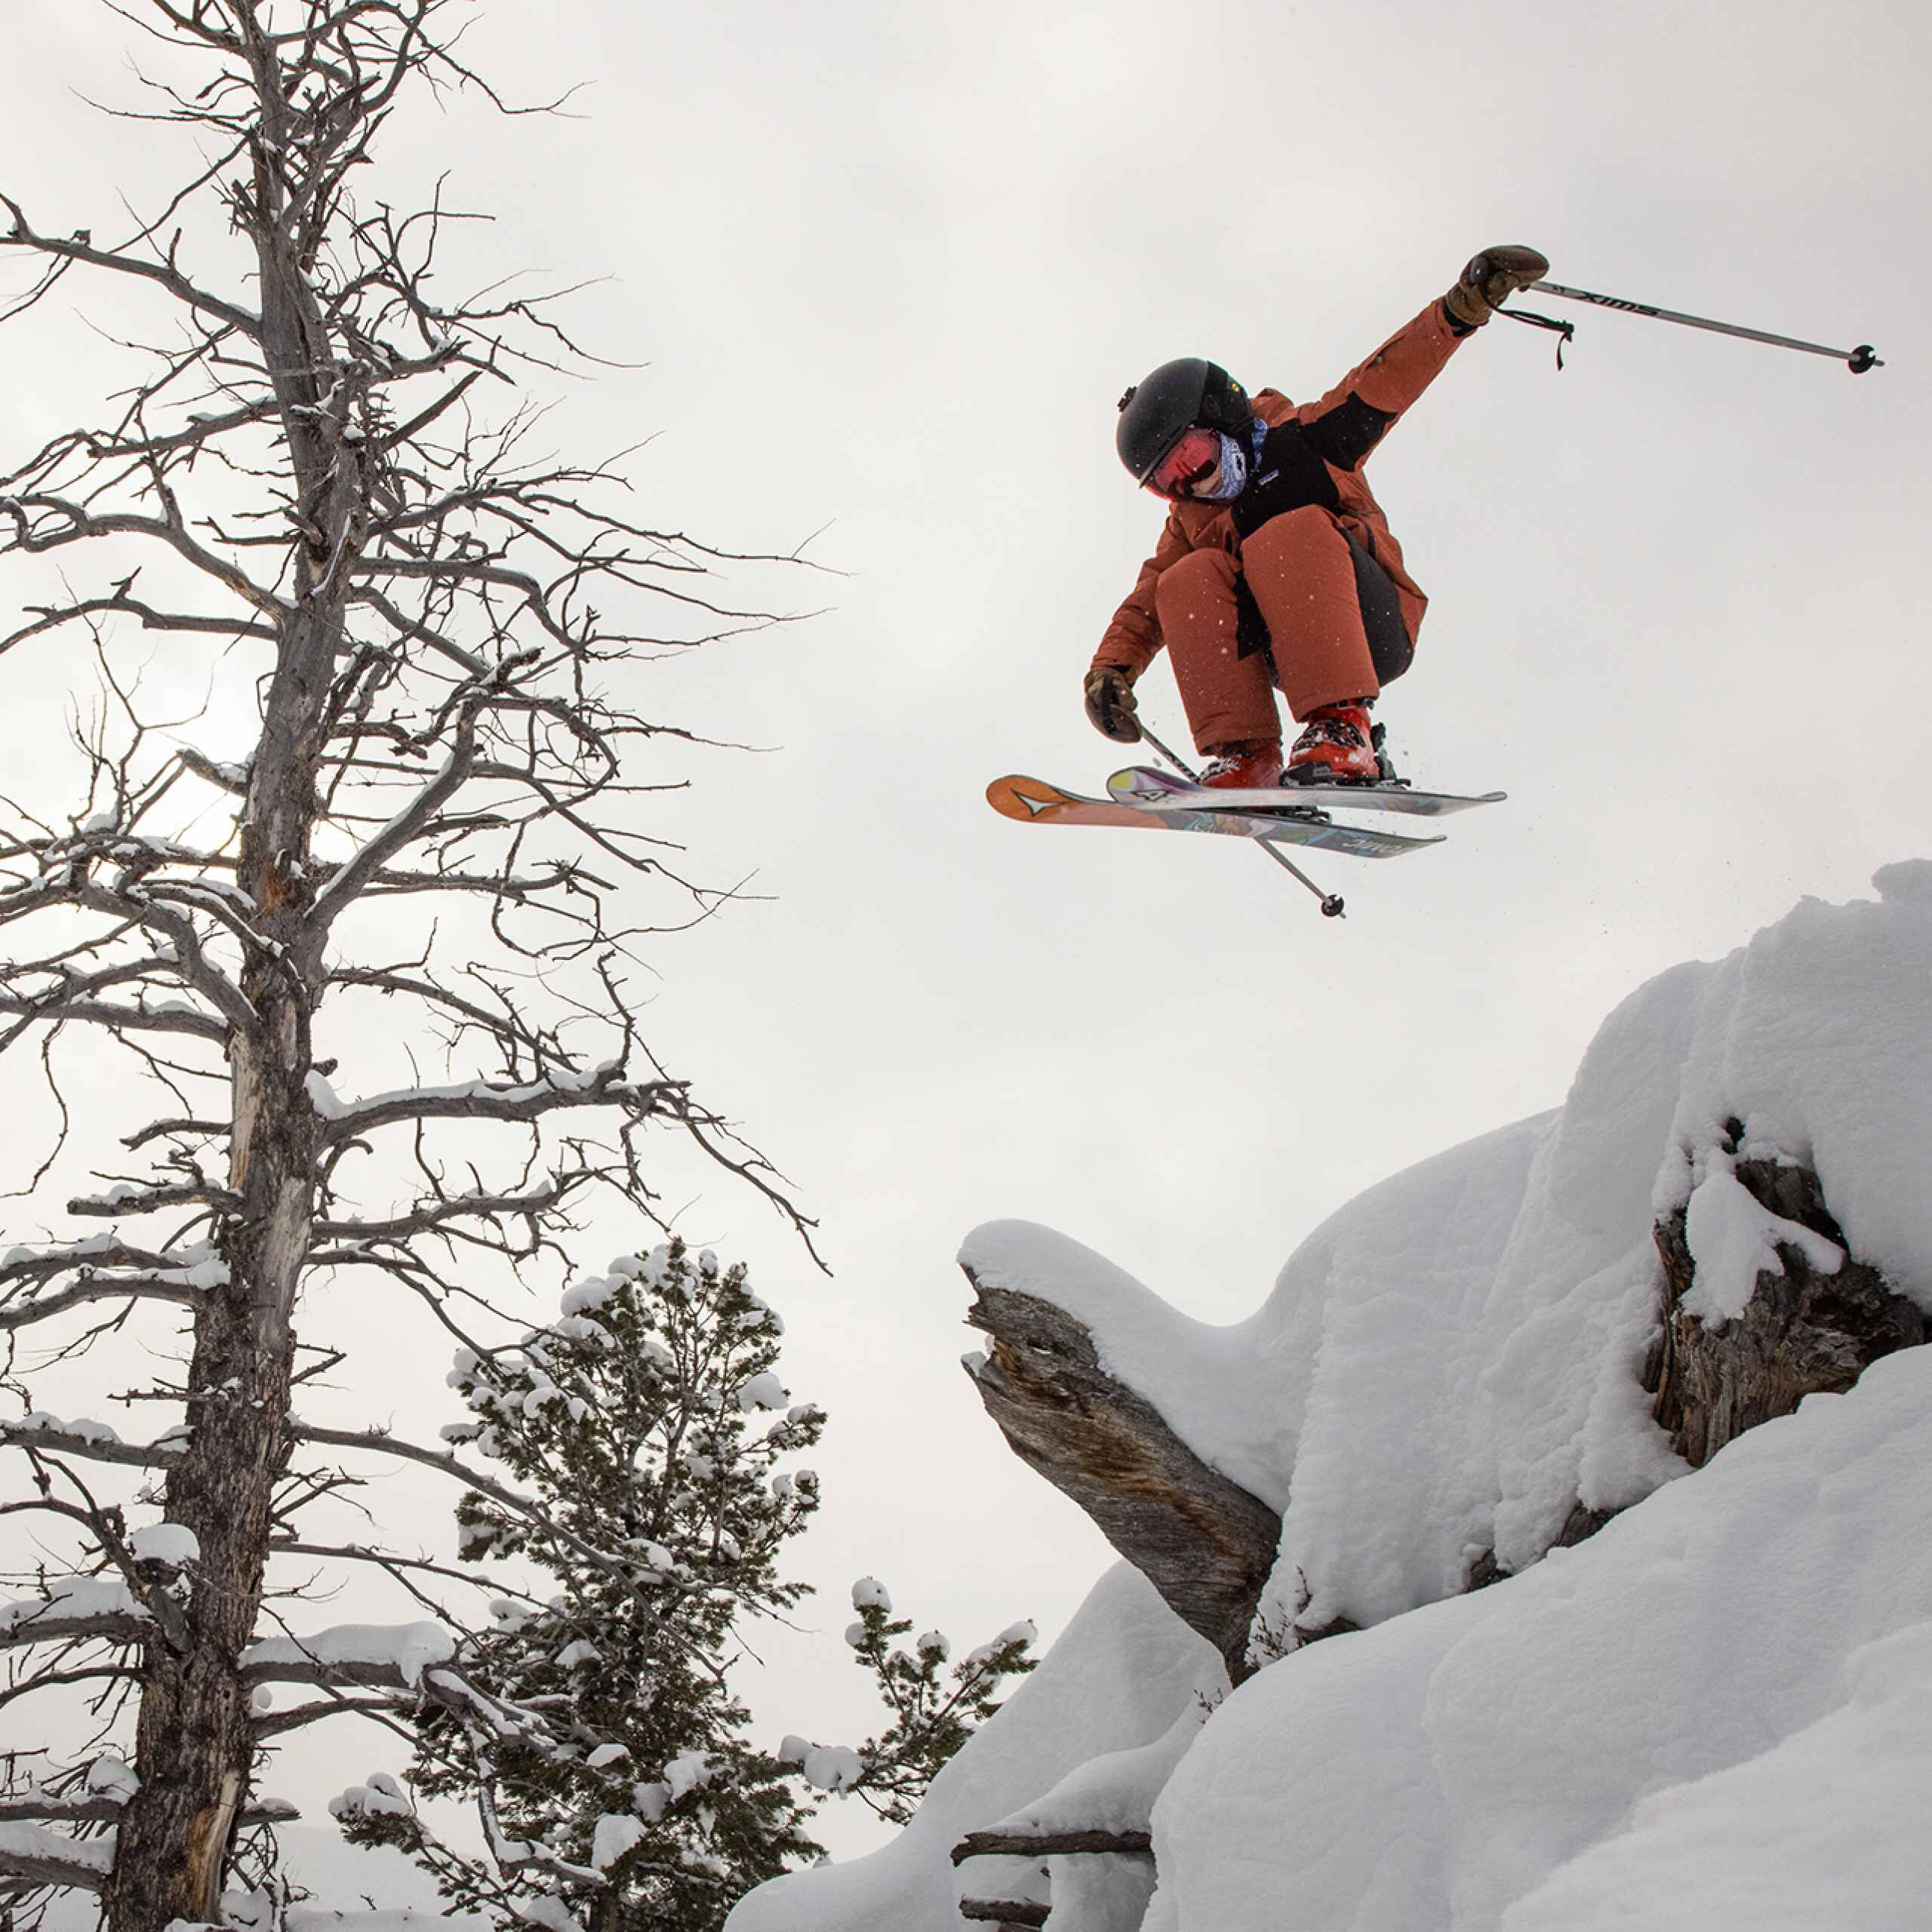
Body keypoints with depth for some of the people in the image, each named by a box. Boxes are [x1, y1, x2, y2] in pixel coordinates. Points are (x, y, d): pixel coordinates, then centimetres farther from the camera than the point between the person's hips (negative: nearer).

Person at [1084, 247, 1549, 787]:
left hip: (1370, 628, -4)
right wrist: (1110, 669, -4)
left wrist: (1462, 308, -19)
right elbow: (1145, 606, 14)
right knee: (1187, 581, -19)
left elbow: (1386, 378, -5)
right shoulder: (1190, 523, 19)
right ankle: (1244, 755, -30)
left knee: (1289, 534, -31)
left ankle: (1340, 730, -44)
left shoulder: (1306, 439, 5)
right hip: (1287, 656, 4)